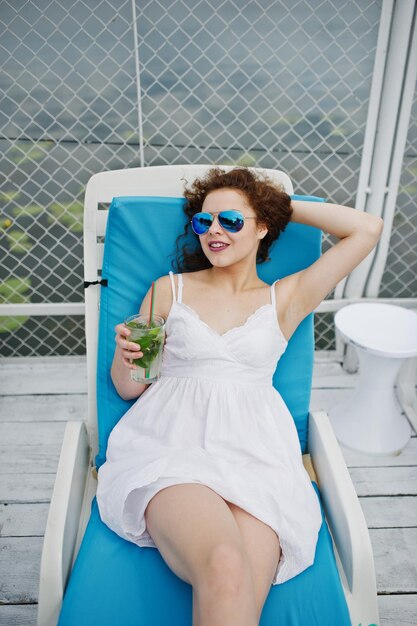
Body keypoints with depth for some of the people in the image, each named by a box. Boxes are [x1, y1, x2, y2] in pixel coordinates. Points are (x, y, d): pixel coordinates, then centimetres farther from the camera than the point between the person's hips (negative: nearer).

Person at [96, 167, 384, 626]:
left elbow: (368, 230, 12)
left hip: (254, 451, 1)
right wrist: (125, 357, -8)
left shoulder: (284, 298, 15)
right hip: (171, 444, 0)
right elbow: (128, 388, 16)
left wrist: (282, 205, 16)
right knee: (224, 567, -31)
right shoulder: (170, 288, 16)